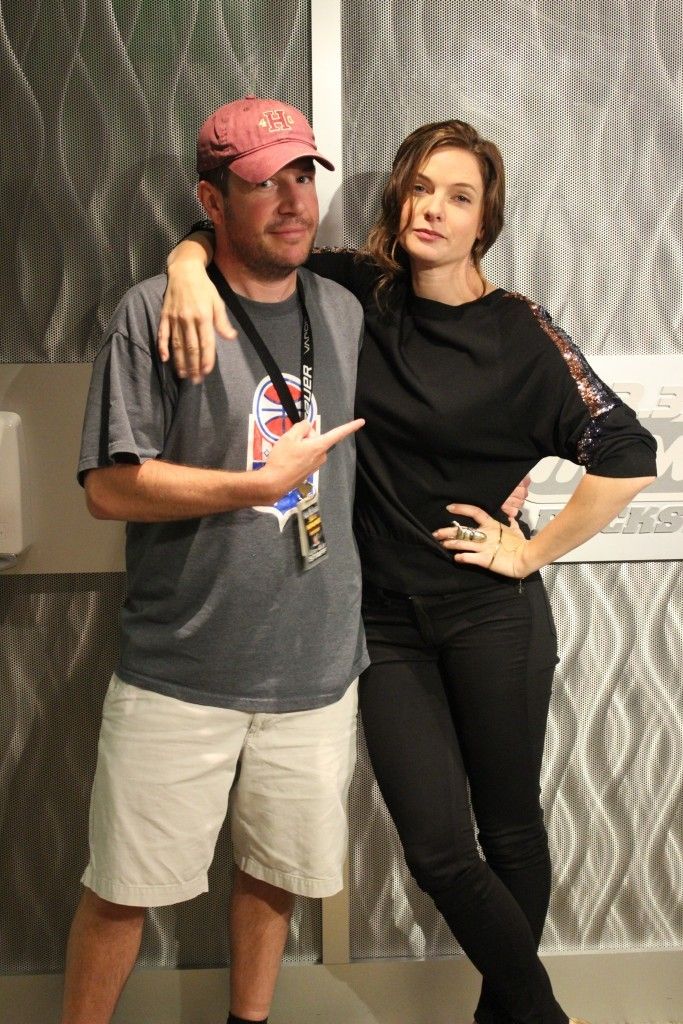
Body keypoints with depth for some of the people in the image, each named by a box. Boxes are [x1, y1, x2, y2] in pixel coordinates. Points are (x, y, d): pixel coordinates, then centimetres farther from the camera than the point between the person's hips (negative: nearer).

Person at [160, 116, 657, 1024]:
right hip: (387, 618, 2)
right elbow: (225, 230, 4)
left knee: (510, 828, 14)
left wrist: (532, 552, -9)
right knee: (439, 854, 4)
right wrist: (190, 267, -18)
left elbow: (627, 455, -12)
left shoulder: (518, 334, -9)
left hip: (492, 617, -2)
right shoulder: (359, 294, 0)